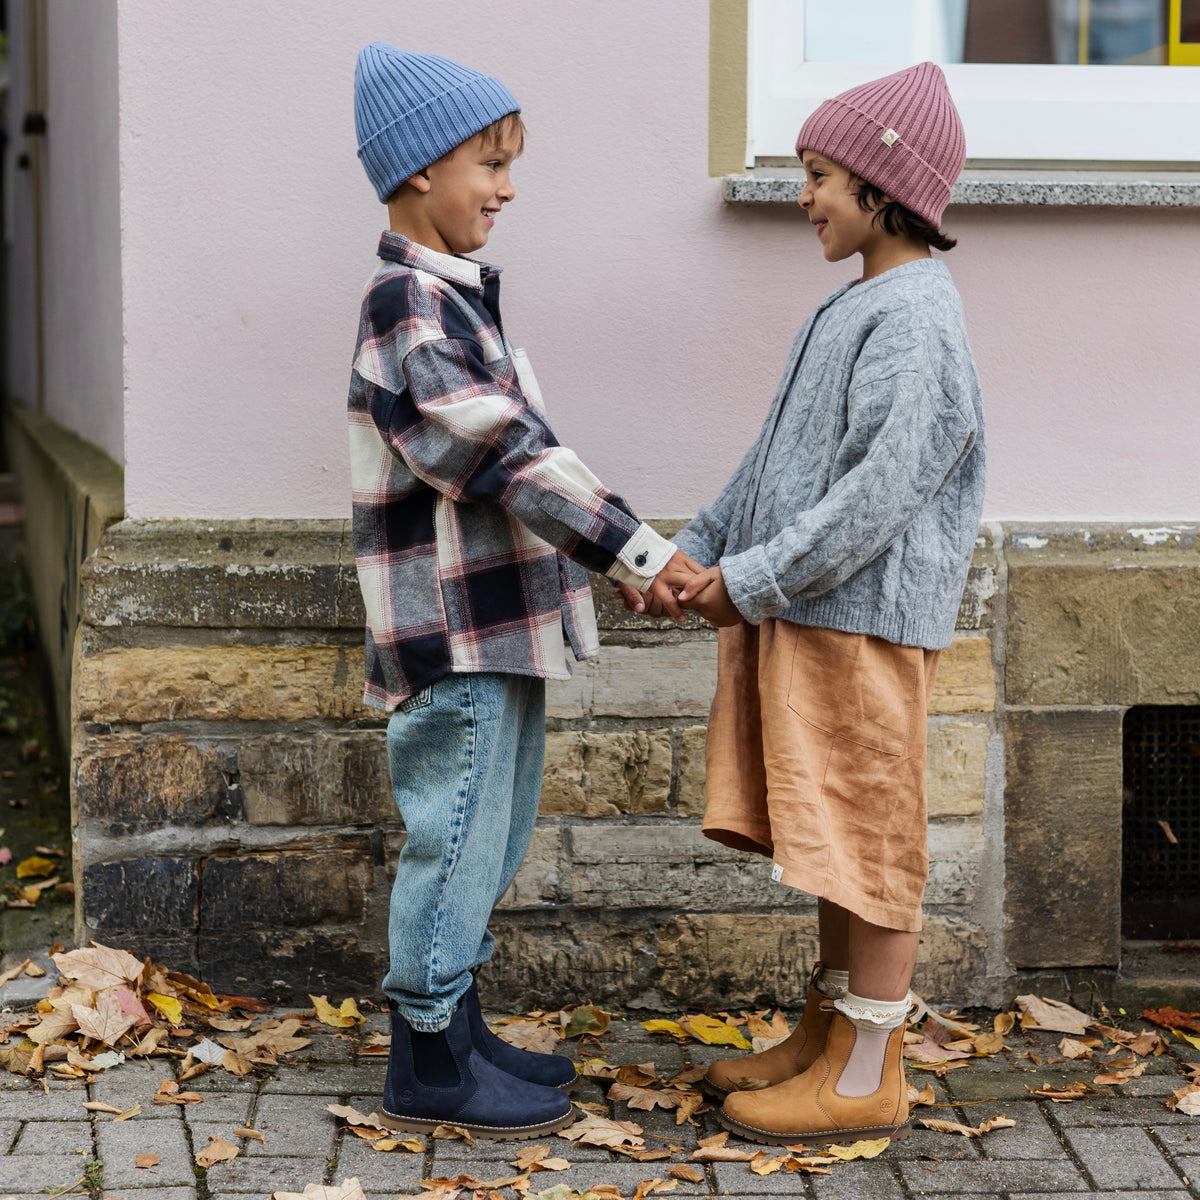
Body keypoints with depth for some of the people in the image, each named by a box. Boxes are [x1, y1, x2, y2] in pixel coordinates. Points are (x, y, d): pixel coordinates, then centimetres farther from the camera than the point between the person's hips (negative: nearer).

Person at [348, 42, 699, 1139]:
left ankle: (457, 1032, 29)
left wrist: (620, 552, 12)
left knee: (489, 839, 17)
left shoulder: (453, 297, 15)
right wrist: (642, 553, -21)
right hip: (453, 632, -10)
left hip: (499, 623, 10)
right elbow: (505, 456, -23)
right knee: (456, 836, -2)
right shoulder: (408, 308, -17)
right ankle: (428, 1070, 9)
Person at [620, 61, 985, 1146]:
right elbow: (778, 462, 20)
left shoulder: (914, 321, -16)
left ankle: (867, 1074, 7)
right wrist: (697, 553, 12)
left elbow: (881, 488, -23)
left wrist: (755, 578, -20)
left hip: (865, 619, -10)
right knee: (833, 846, 17)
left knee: (869, 841, -1)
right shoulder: (852, 311, 16)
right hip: (803, 613, 10)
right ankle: (831, 1030, 28)